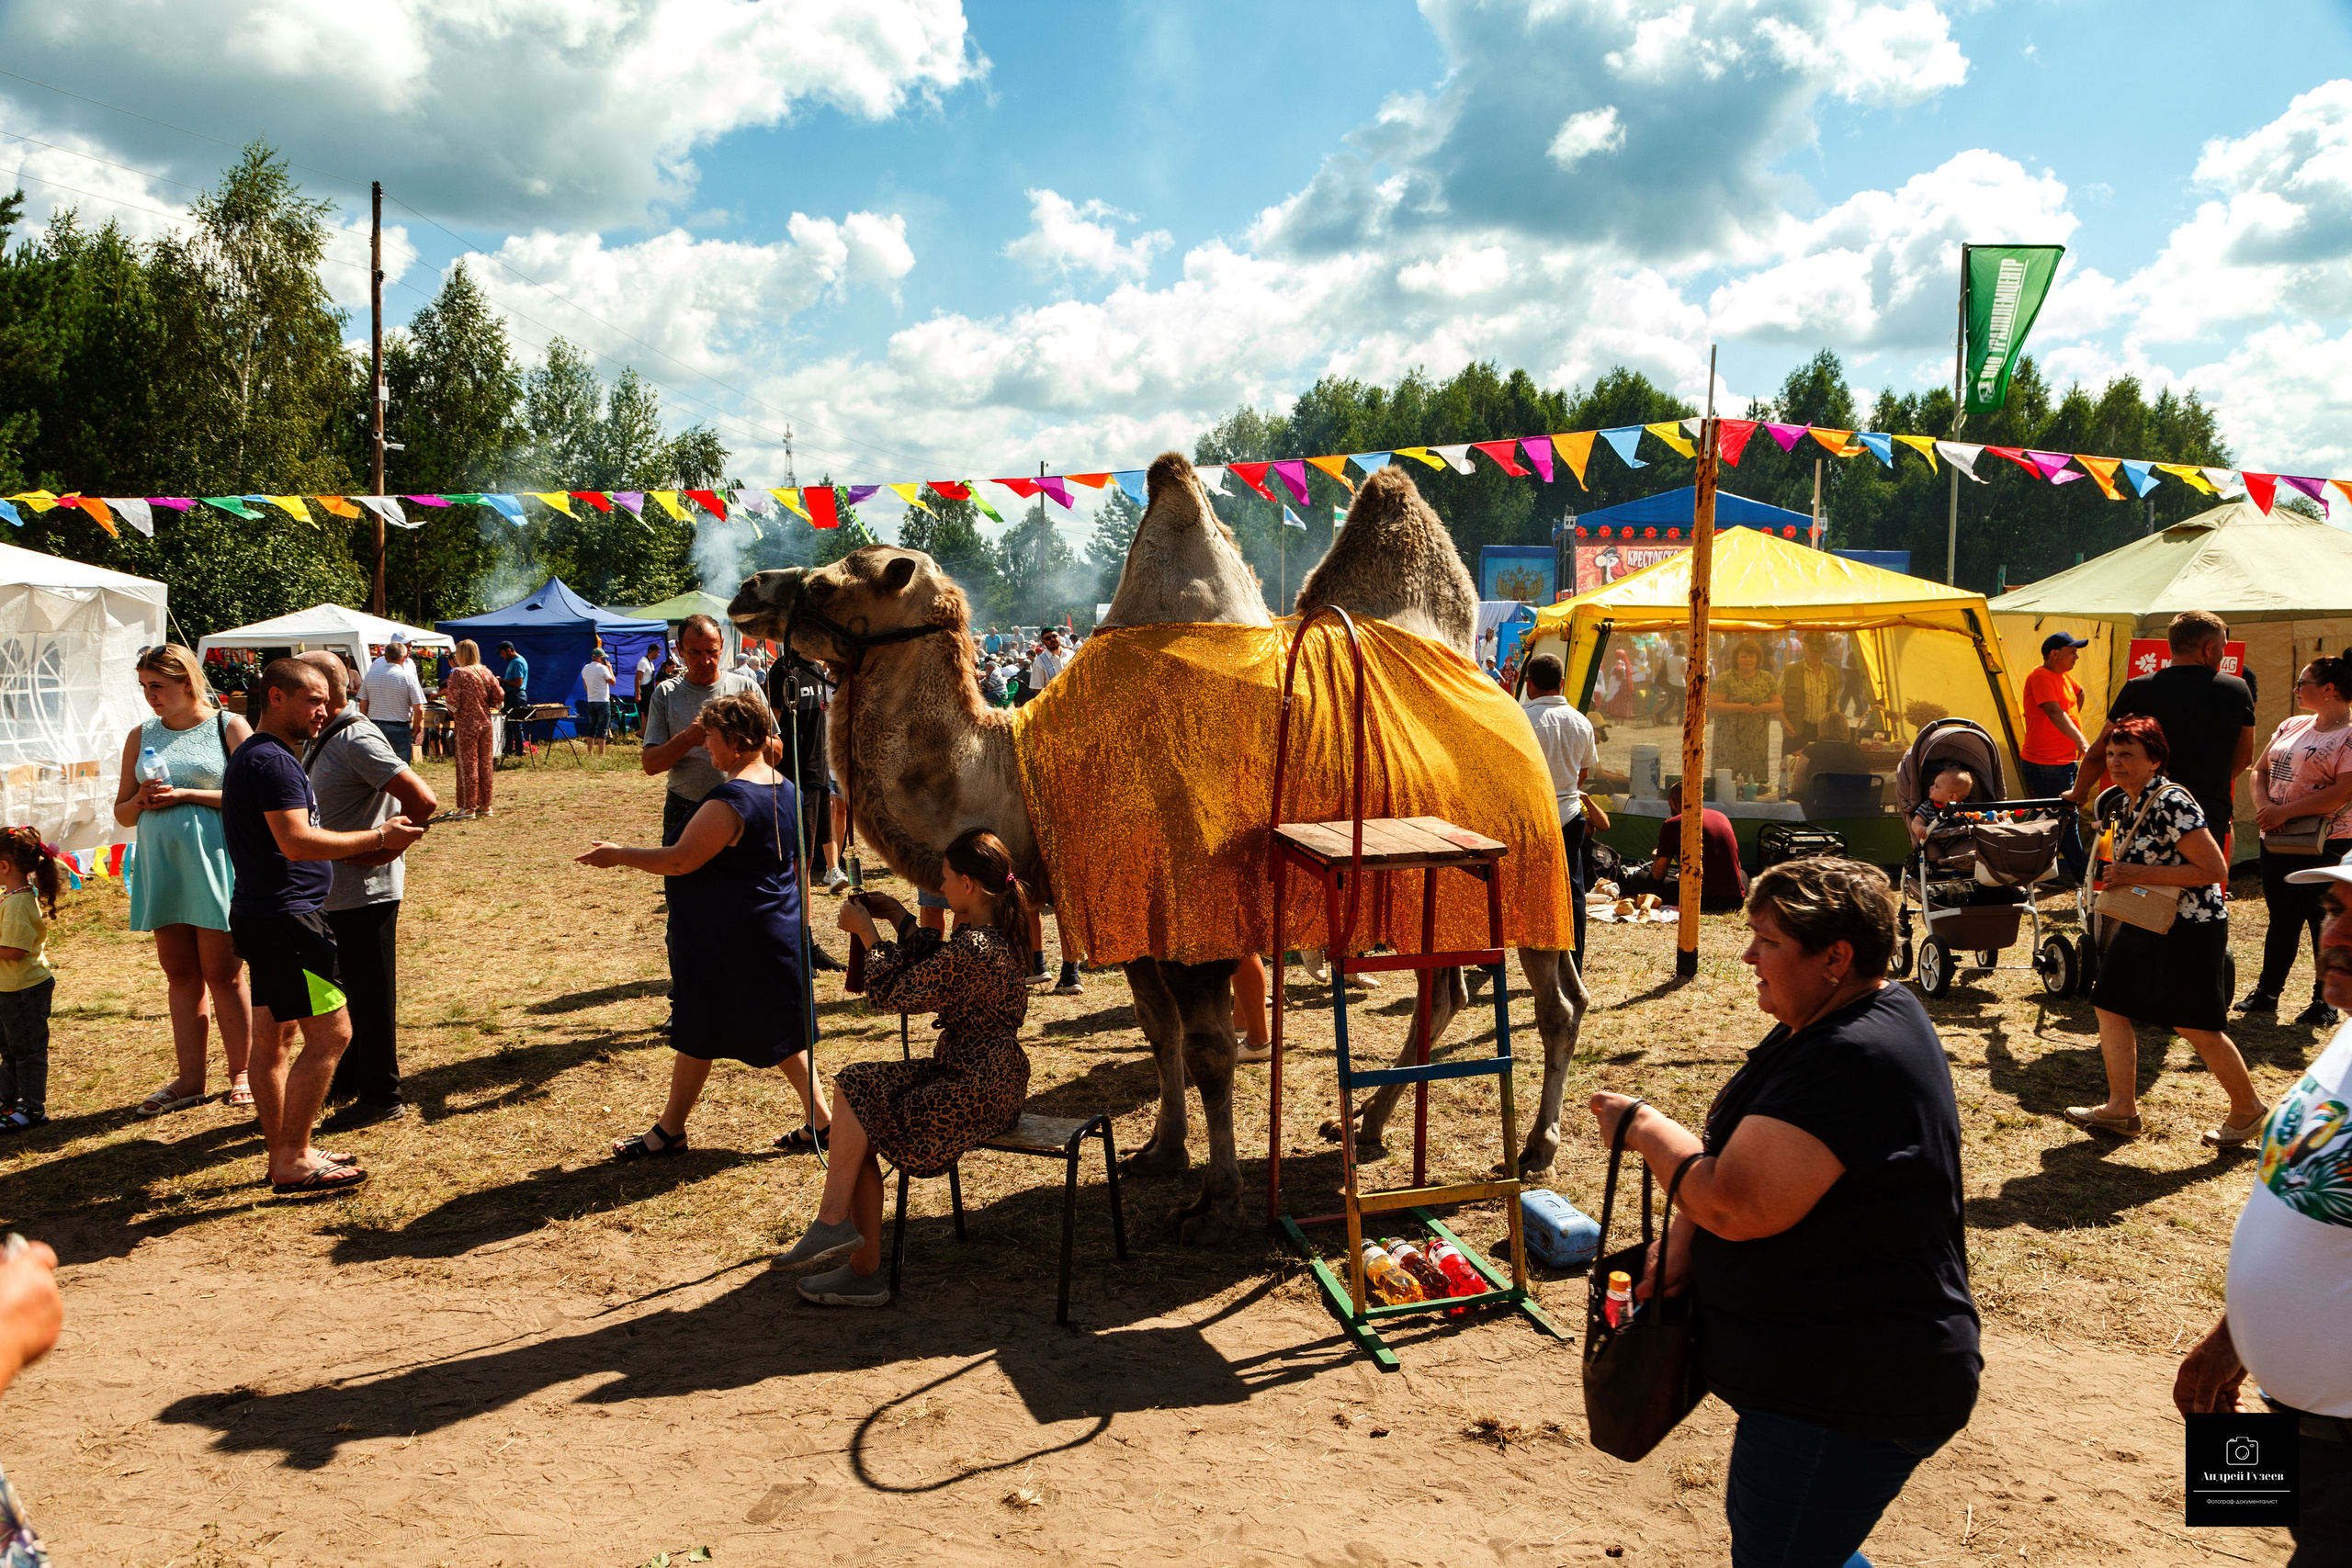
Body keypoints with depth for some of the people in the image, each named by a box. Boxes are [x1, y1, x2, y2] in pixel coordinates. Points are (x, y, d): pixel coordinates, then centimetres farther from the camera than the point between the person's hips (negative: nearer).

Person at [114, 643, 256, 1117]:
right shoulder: (141, 737, 13)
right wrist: (141, 801, -6)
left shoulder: (229, 727, -2)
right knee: (179, 975, 9)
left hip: (214, 863, -5)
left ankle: (241, 1072, 12)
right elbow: (122, 812, 16)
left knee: (222, 974, 0)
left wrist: (186, 795, -15)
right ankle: (189, 1077, 15)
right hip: (161, 867, 5)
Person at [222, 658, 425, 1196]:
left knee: (274, 1035, 13)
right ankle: (293, 1161, -5)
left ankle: (283, 1154, 21)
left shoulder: (254, 757, 19)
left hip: (263, 914, 11)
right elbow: (297, 842, -25)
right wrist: (378, 838, -19)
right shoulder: (273, 760, -16)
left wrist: (371, 841, 18)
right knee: (330, 1032, -9)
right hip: (285, 915, -11)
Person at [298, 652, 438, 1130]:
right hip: (332, 889, 10)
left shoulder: (357, 740, -19)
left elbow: (423, 801, -28)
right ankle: (345, 1080, 35)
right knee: (339, 988, 20)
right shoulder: (321, 740, 11)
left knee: (370, 994, 1)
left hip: (365, 890, -10)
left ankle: (381, 1096, 11)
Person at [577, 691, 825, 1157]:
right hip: (776, 926, 9)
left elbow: (680, 860, -20)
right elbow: (795, 861, 16)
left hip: (724, 938, -9)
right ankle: (819, 1120, 15)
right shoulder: (785, 789, 6)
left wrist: (618, 855, -8)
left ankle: (670, 1130, 19)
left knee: (698, 1030, 5)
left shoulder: (730, 800, -22)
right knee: (780, 1027, 15)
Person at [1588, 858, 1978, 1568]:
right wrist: (1682, 1241, -4)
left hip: (1852, 1395, -11)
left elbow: (1739, 1206, -31)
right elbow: (1740, 1150, 12)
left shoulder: (1852, 1062, -27)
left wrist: (1646, 1127, -15)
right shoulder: (1831, 1024, 7)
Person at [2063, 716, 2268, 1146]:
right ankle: (2121, 1108, 15)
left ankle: (2248, 1109, 20)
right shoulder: (2120, 802, 5)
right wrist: (2115, 876, 5)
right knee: (2109, 1007, 6)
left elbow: (2215, 871, -25)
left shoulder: (2172, 804, -22)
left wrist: (2140, 875, -24)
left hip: (2191, 927, -9)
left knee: (2195, 1027, -1)